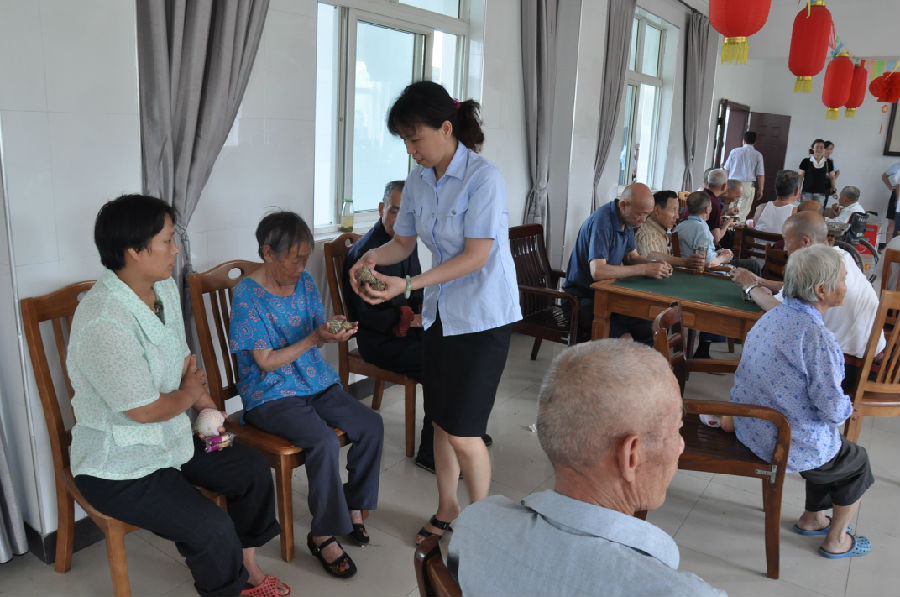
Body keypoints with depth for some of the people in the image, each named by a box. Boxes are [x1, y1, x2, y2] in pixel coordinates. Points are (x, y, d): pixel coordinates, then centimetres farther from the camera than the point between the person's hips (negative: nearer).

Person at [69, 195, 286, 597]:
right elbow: (145, 411, -24)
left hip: (171, 436, 9)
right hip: (119, 466, -9)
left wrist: (204, 403, -3)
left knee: (254, 470, 8)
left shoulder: (164, 287, -2)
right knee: (211, 528, -21)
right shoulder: (104, 322, -31)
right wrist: (189, 394, -5)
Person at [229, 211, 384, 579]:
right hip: (270, 395, -6)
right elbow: (266, 362, -15)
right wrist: (314, 339, -23)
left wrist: (334, 332, -11)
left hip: (315, 382, 7)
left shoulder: (305, 283, 6)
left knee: (371, 425, -12)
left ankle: (353, 506, 8)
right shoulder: (247, 296, -13)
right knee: (325, 442, -29)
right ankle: (323, 534, -9)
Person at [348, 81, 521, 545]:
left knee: (462, 432, -1)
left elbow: (476, 256, -22)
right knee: (440, 420, 15)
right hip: (440, 312, 7)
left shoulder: (483, 178, -18)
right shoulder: (418, 180, 3)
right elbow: (403, 242, 10)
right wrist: (373, 257, -12)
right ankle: (447, 510, 36)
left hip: (482, 315, -7)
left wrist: (409, 285, -27)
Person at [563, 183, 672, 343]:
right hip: (583, 299, -9)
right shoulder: (602, 222, -22)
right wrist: (644, 269, -27)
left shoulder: (627, 220, 6)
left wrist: (654, 264, -6)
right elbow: (597, 271, -32)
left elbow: (631, 256, 16)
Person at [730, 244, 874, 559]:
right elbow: (832, 408, -22)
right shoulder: (817, 336, -27)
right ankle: (836, 540, 38)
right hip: (789, 444, -7)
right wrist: (847, 408, 0)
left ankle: (812, 518, 46)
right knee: (856, 461, 22)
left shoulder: (772, 316, -1)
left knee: (832, 449, 31)